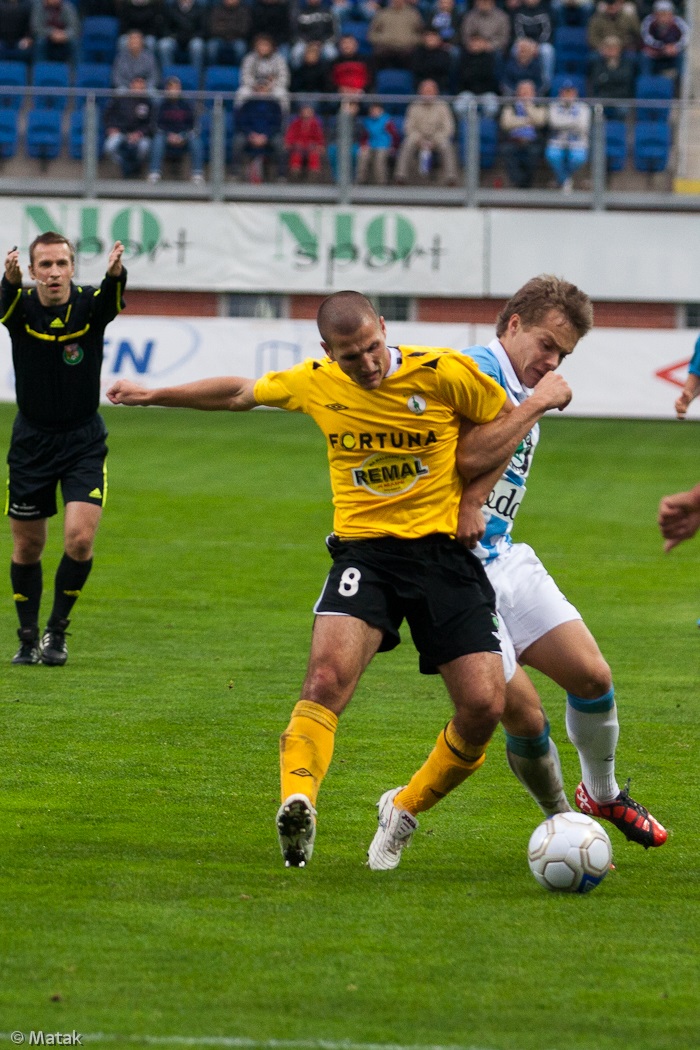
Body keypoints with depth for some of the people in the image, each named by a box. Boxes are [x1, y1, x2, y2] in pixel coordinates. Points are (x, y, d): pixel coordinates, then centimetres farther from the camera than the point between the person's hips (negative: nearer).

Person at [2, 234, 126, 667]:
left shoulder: (90, 304, -12)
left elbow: (115, 299, -35)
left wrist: (116, 274, -59)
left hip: (84, 440, -1)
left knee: (80, 537, -15)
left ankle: (57, 630, 5)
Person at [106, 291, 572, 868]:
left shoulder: (444, 373, -8)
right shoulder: (314, 385, 1)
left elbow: (500, 424, 10)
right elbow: (240, 393, 19)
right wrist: (153, 395, 24)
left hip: (444, 552, 0)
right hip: (364, 550, 0)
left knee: (484, 706, -9)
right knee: (329, 674, -28)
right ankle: (298, 805, -37)